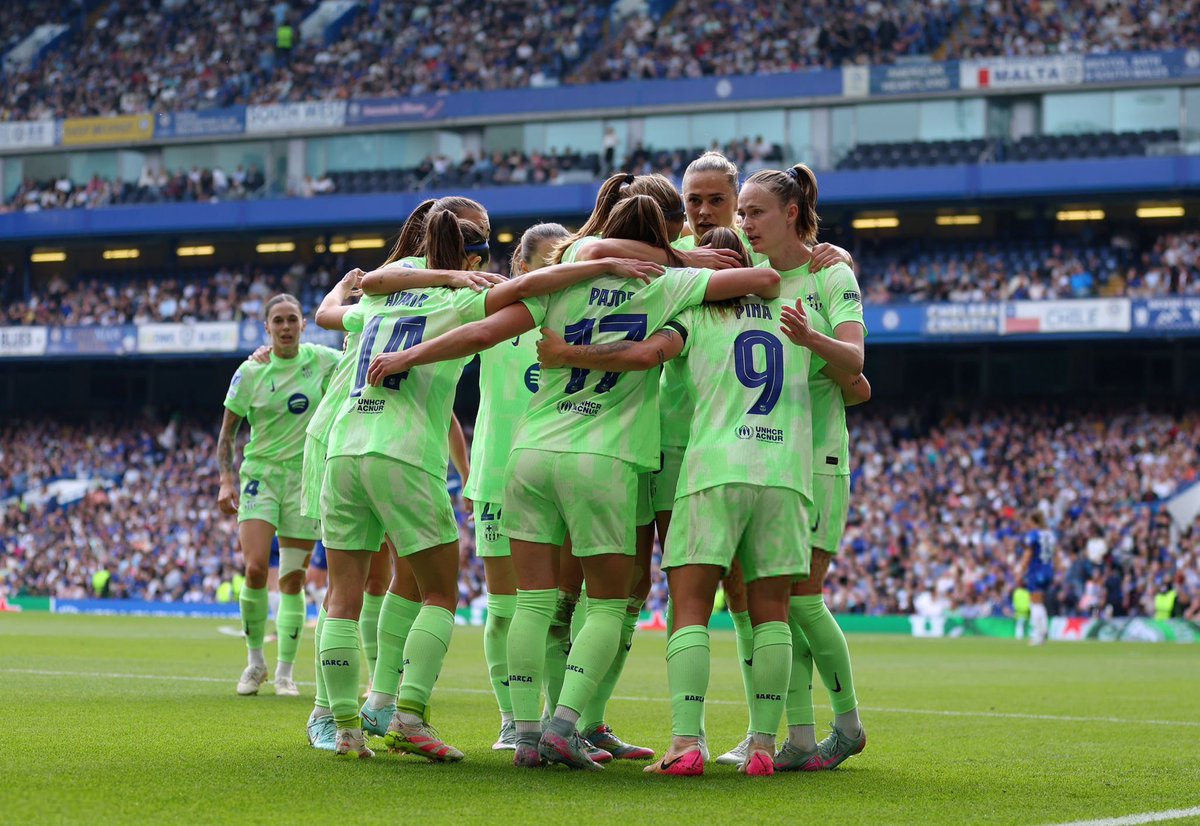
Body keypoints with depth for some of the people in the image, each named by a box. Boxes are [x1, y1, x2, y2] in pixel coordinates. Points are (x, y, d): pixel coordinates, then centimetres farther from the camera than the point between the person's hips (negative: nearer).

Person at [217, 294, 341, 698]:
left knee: (293, 579, 1)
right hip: (260, 472, -1)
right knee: (255, 568, -16)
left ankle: (285, 672, 12)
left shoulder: (321, 359, 0)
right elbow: (227, 430, 5)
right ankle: (255, 661, 2)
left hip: (306, 475, 1)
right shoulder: (251, 372, -2)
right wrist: (226, 480, -6)